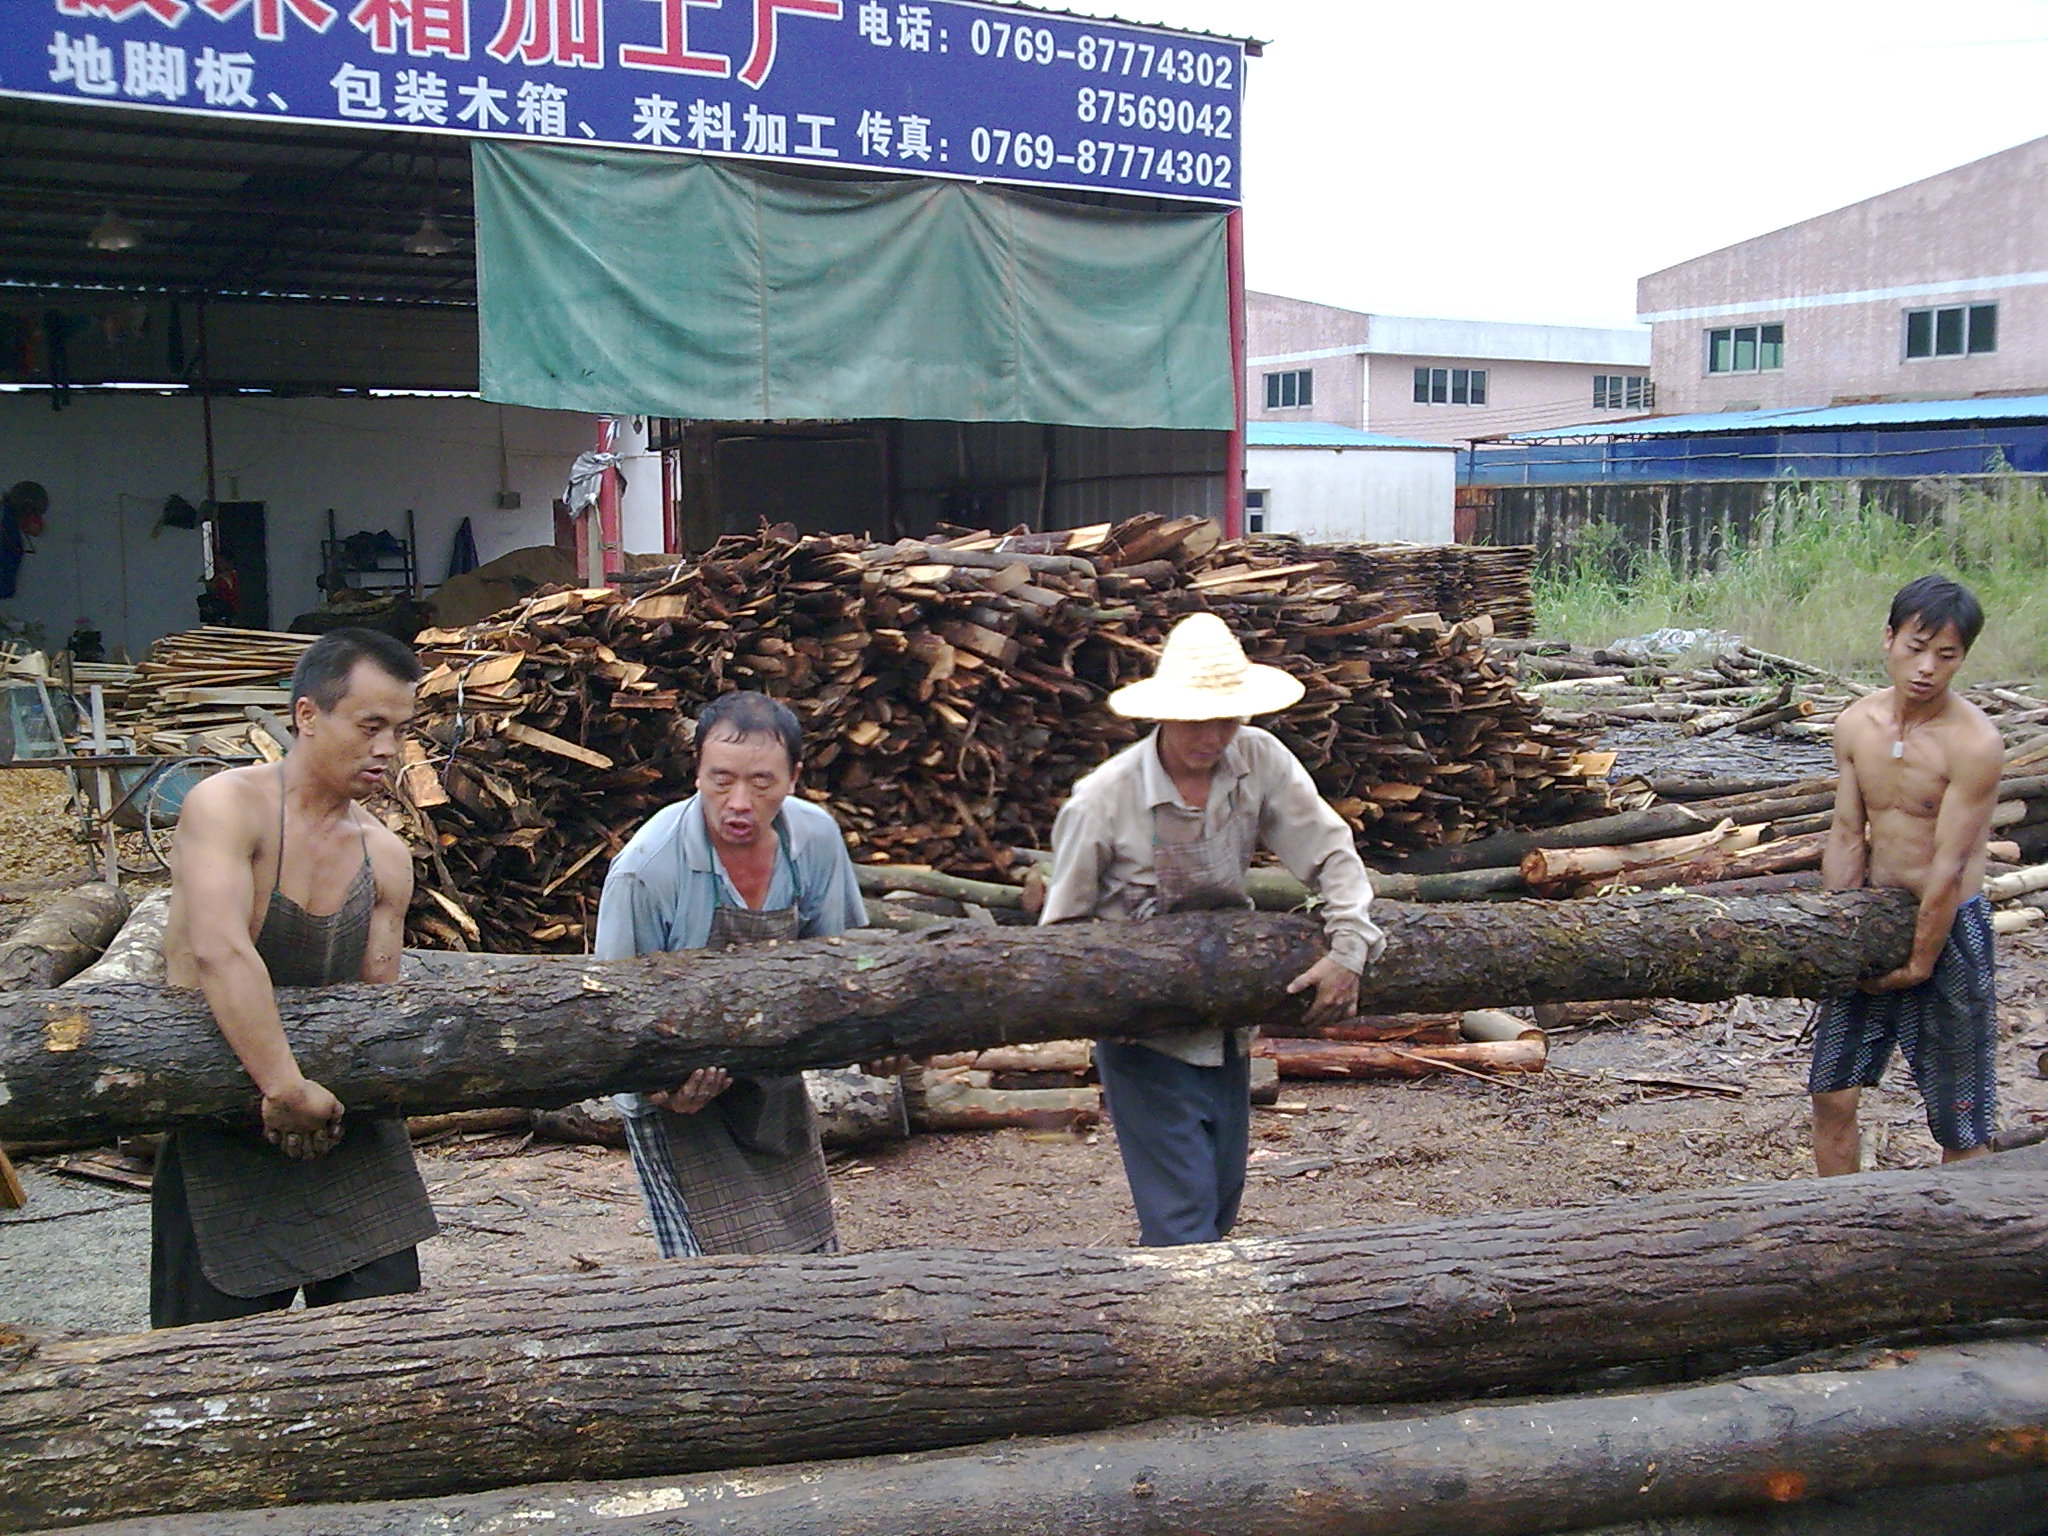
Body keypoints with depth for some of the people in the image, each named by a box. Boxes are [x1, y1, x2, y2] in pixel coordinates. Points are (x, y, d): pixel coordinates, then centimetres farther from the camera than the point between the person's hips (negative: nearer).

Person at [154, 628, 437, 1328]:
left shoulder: (386, 857, 4)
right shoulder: (228, 805, -14)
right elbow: (219, 952, -28)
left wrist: (336, 1096, -14)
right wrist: (285, 1089, -31)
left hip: (344, 1116, 5)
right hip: (220, 1128, -5)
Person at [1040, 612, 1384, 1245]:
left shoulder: (1260, 759, -10)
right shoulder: (1103, 799, -19)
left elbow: (1331, 852, -6)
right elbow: (1064, 921, -8)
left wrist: (1348, 952, -18)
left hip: (1226, 1023, 5)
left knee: (1223, 1196, 15)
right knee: (1181, 1213, -7)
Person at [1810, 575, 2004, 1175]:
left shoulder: (1974, 743, -20)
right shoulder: (1856, 724, -2)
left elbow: (1949, 866, -18)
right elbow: (1847, 838, 1)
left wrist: (1919, 963, -14)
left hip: (1948, 928, -5)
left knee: (1961, 1123, 3)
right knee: (1832, 1094, 8)